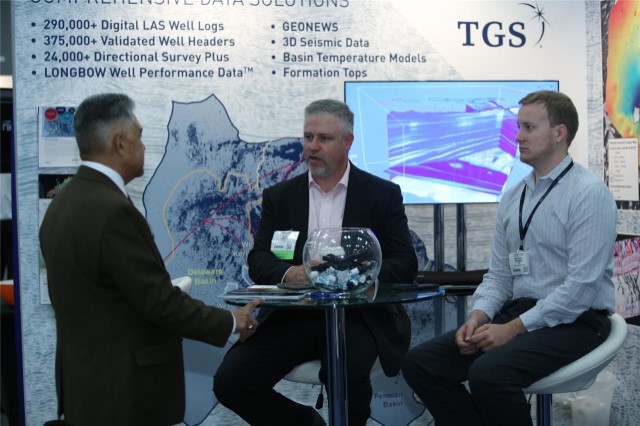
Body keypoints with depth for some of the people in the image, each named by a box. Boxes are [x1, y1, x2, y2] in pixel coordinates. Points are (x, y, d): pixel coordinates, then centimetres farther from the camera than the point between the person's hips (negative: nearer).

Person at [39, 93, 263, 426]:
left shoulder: (62, 205, 7)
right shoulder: (113, 211, -22)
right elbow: (160, 301, -20)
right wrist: (231, 322, -7)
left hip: (84, 382, 9)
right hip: (125, 391, -9)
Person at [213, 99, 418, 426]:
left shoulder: (383, 194, 5)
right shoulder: (279, 196, 11)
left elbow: (404, 264, -1)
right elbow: (258, 260, 4)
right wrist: (289, 273, -20)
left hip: (355, 315, -3)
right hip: (292, 315, 3)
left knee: (346, 373, -35)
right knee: (230, 381, -17)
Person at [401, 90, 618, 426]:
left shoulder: (589, 194, -11)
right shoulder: (512, 198, 13)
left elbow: (582, 284, -18)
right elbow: (499, 274, 14)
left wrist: (514, 328, -19)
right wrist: (478, 317, -6)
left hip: (573, 322, -7)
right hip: (517, 313, 8)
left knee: (488, 372, -33)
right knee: (420, 363, -7)